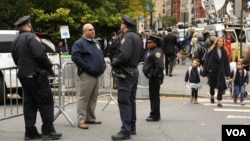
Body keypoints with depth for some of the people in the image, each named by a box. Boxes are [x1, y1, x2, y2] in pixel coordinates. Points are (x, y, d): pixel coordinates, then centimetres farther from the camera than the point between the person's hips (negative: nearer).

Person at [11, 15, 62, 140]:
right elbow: (40, 54, -21)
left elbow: (16, 60, 18)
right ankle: (48, 131, -3)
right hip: (36, 75, -8)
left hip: (23, 75, 8)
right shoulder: (31, 37, -12)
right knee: (46, 102, -3)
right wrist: (49, 66, -8)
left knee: (29, 103, 10)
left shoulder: (15, 41, 15)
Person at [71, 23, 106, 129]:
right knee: (83, 98, -7)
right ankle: (81, 120, -5)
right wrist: (88, 67, -19)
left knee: (93, 98, 13)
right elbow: (75, 57, -18)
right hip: (86, 75, -8)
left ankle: (91, 118, 22)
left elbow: (101, 56, 29)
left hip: (96, 75, 8)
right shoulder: (79, 43, -7)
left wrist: (103, 66, 10)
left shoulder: (96, 43, 19)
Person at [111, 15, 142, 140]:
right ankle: (132, 127, 20)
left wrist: (114, 63, -12)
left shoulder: (127, 37, -16)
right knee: (131, 100, 15)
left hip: (126, 72, -10)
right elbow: (140, 55, 21)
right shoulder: (137, 37, 15)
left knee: (124, 101, -9)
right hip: (134, 70, 10)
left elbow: (124, 55, -26)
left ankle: (125, 131, -10)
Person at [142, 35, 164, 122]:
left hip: (155, 78, -11)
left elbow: (160, 66, -26)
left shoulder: (157, 52, -17)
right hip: (152, 77, 11)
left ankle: (155, 115, 0)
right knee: (152, 96, 16)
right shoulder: (150, 51, 16)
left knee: (154, 96, -6)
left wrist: (155, 74, -22)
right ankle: (155, 115, 26)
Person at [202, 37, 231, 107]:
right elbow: (206, 61, -7)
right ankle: (212, 97, 43)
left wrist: (228, 74, 1)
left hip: (221, 71, 2)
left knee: (221, 86, -8)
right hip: (212, 70, -2)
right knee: (212, 85, 15)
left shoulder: (224, 52, 2)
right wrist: (205, 72, -11)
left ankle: (219, 101, -3)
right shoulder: (212, 51, -8)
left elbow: (226, 63, 4)